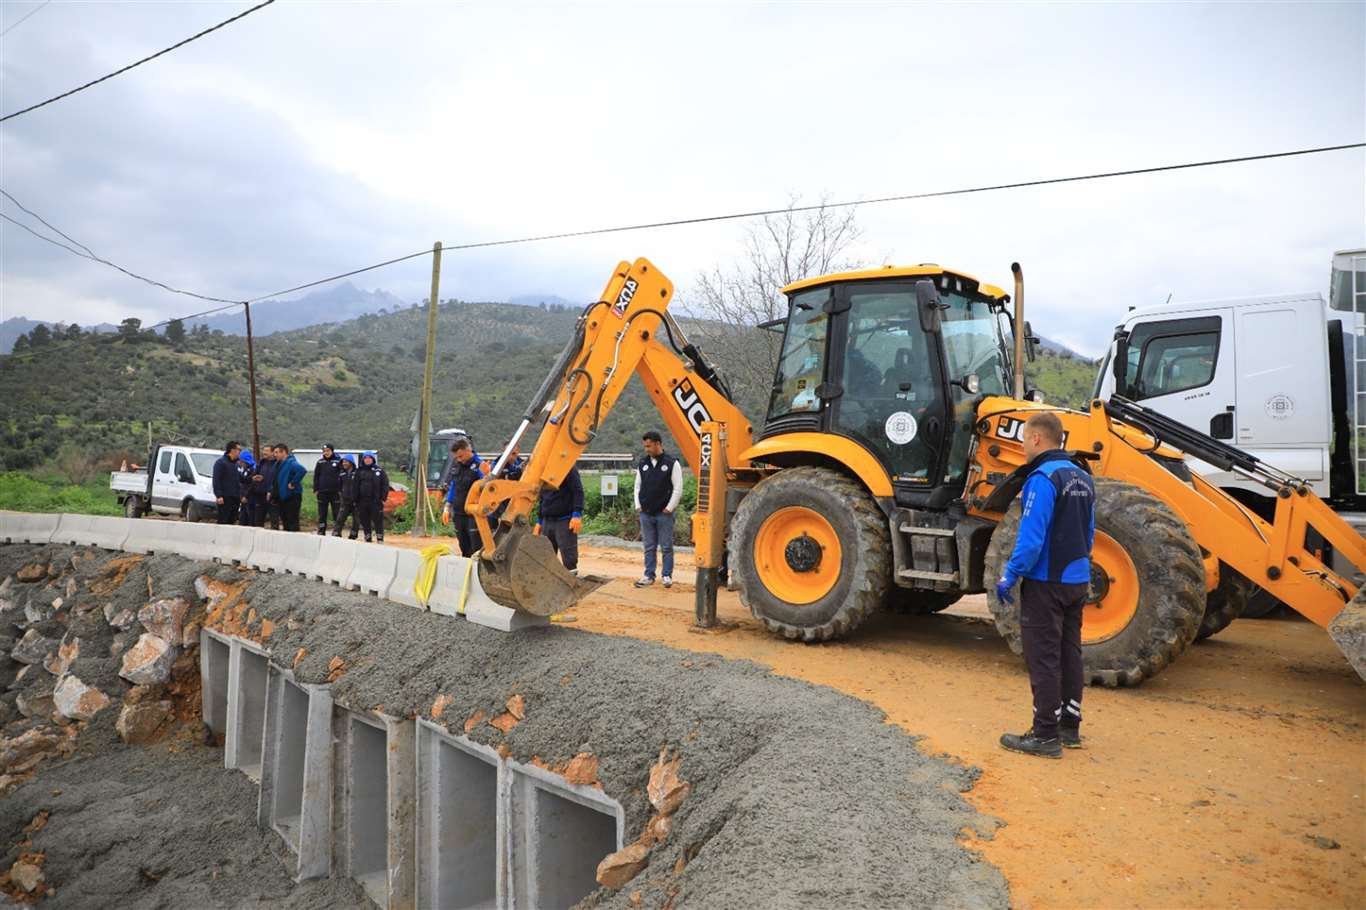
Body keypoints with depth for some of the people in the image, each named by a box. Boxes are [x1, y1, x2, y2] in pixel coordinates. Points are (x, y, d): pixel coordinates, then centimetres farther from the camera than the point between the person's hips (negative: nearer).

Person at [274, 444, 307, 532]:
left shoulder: (291, 462, -17)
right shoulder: (280, 463, 14)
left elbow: (302, 470, -36)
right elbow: (276, 481, 28)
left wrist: (293, 483, -28)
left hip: (292, 496, -10)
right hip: (283, 497, 10)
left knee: (292, 521, -7)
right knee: (285, 521, 16)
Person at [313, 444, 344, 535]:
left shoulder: (338, 462, -1)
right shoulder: (320, 462, 7)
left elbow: (342, 476, -1)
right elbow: (316, 476, 10)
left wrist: (341, 490, -7)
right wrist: (315, 489, 2)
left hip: (335, 492, -3)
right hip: (322, 492, 3)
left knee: (336, 514, 1)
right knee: (322, 514, 7)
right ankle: (321, 532, 14)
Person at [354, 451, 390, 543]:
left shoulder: (379, 470, 5)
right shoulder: (359, 471, 11)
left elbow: (385, 485, 1)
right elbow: (355, 486, 10)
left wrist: (383, 498, -7)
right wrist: (355, 500, 3)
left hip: (376, 501, -3)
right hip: (362, 501, 3)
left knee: (378, 520, -4)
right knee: (364, 521, 7)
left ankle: (380, 539, 0)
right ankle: (367, 539, 16)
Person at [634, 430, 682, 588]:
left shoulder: (672, 463, -6)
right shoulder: (642, 463, 8)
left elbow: (678, 488, -7)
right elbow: (638, 486, 15)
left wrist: (669, 507, -9)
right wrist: (638, 505, 7)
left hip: (664, 514, -4)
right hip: (646, 514, 4)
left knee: (666, 547, 3)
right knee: (649, 547, 9)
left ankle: (667, 576, 12)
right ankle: (649, 576, 16)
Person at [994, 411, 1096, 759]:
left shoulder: (1044, 477, -18)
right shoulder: (1082, 478, 11)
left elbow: (1031, 537, -23)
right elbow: (1088, 533, 15)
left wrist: (1009, 576, -16)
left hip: (1046, 583, -9)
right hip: (1077, 580, 9)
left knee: (1043, 658, -2)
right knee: (1069, 653, 15)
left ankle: (1045, 735, 4)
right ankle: (1069, 727, 25)